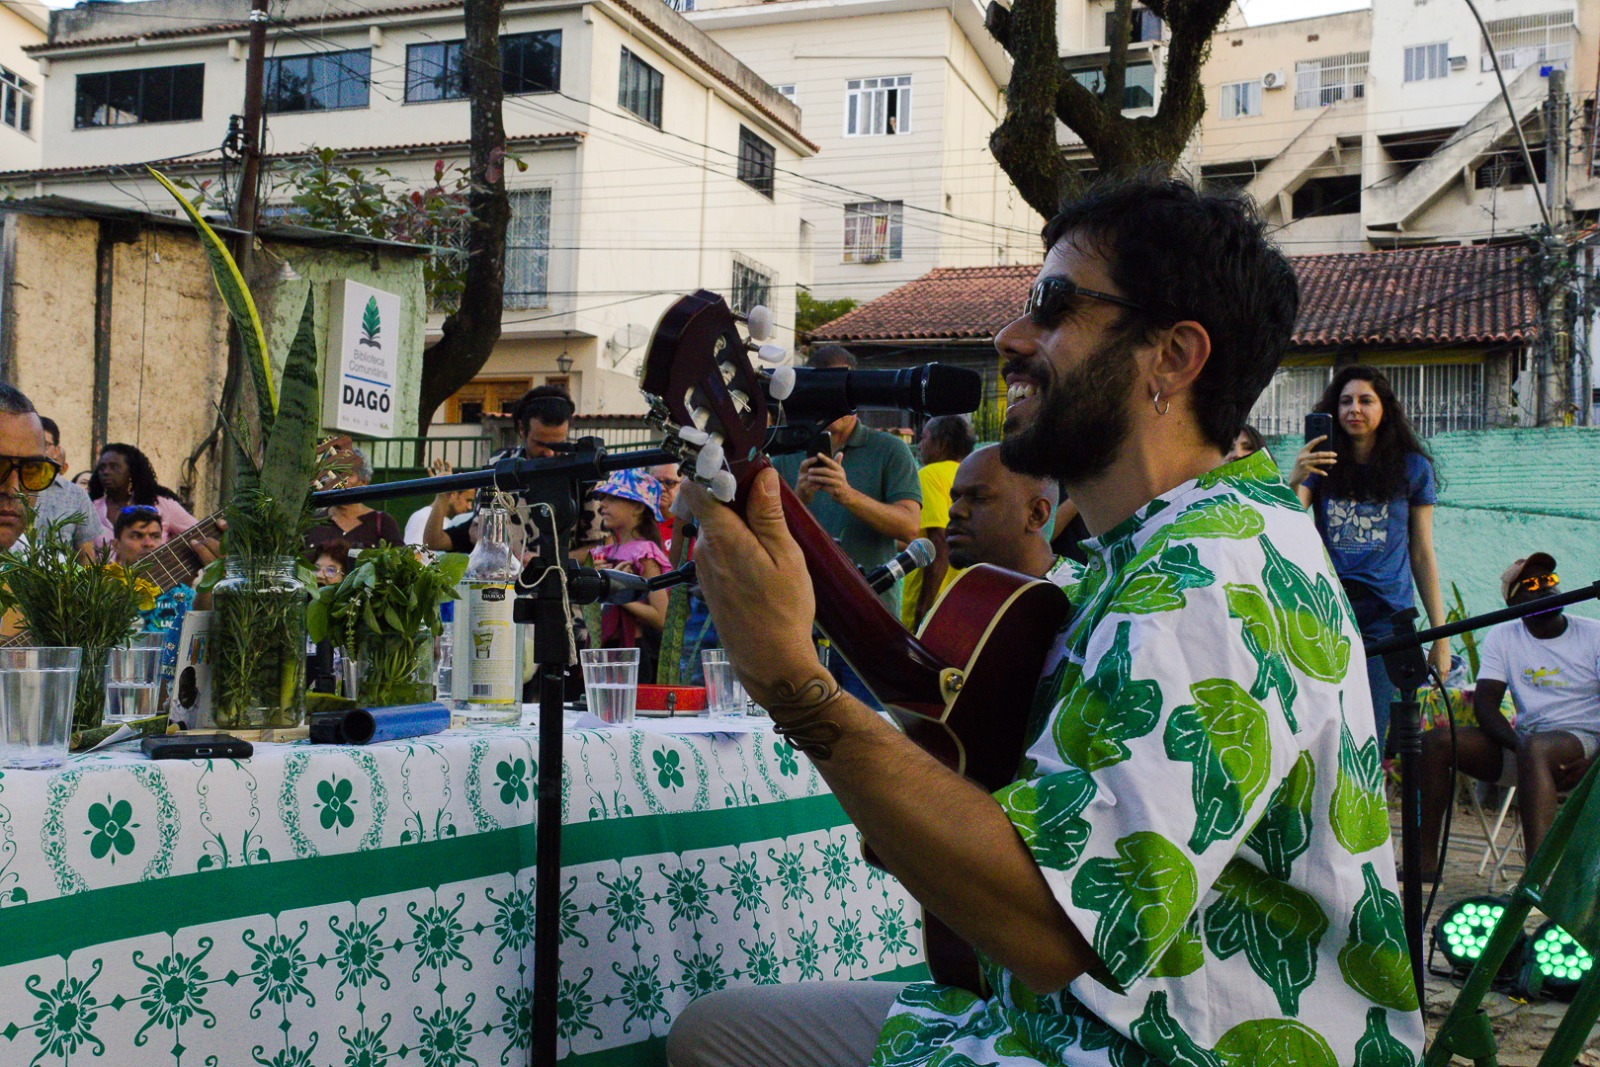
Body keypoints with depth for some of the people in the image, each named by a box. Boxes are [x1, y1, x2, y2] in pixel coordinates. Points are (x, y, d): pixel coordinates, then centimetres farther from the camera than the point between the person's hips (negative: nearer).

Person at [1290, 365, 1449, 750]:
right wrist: (1294, 481, -24)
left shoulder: (1413, 468, 9)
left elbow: (1422, 554, 10)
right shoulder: (1321, 464, 10)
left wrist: (1440, 635, 7)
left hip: (1385, 617, -1)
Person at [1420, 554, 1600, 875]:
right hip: (1524, 738, 4)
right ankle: (1425, 863, -18)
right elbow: (1485, 704, -3)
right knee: (1435, 741, -15)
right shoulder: (1502, 638, 7)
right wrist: (1517, 745, -22)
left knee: (1535, 749, -38)